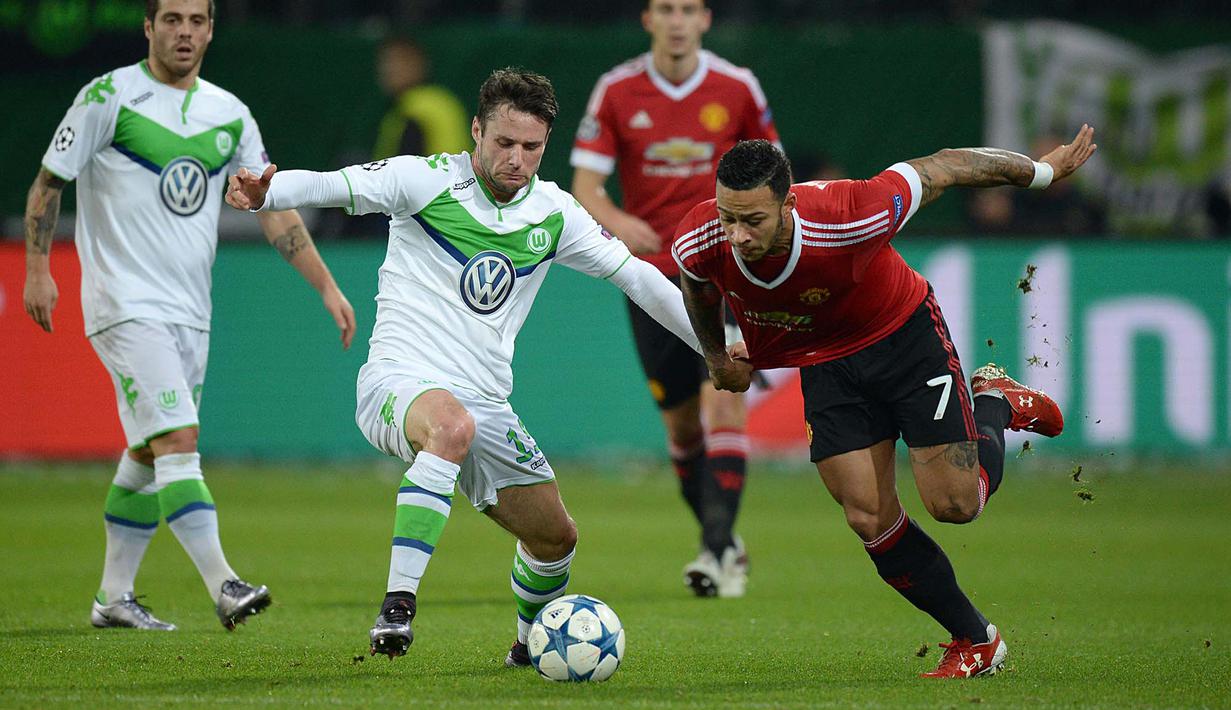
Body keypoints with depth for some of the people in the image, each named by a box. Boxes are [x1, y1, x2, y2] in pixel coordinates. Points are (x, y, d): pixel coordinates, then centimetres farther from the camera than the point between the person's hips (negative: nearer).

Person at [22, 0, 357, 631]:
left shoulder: (229, 115, 9)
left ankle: (114, 596, 23)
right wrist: (37, 268, -8)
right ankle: (223, 586, -25)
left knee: (148, 458, 12)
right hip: (126, 309, -6)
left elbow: (273, 205, 11)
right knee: (177, 441, -18)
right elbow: (49, 182, 0)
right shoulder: (109, 98, -6)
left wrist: (325, 285, 5)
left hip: (189, 312, 6)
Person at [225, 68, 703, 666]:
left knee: (556, 536, 9)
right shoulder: (427, 180, -6)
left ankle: (532, 644, 41)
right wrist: (264, 192, -37)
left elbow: (635, 276, 14)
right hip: (399, 380, -6)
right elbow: (331, 187, -17)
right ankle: (397, 606, -42)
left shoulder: (554, 214, 8)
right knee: (453, 426, -40)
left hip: (485, 402, 6)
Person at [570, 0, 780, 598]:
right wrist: (616, 221, -24)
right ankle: (721, 539, 26)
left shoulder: (737, 88, -1)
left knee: (722, 402, -17)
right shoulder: (616, 91, -2)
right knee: (681, 420, 7)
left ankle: (719, 551, -17)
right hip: (653, 273, 1)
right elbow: (585, 186, -4)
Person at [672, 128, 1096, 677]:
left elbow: (940, 170, -22)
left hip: (904, 337, -3)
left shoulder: (847, 219, -38)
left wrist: (1044, 170, -8)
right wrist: (716, 356, 18)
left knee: (954, 503, -7)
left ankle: (996, 403, 27)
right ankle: (975, 641, 14)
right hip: (825, 366, 3)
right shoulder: (698, 245, -26)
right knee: (869, 520, -6)